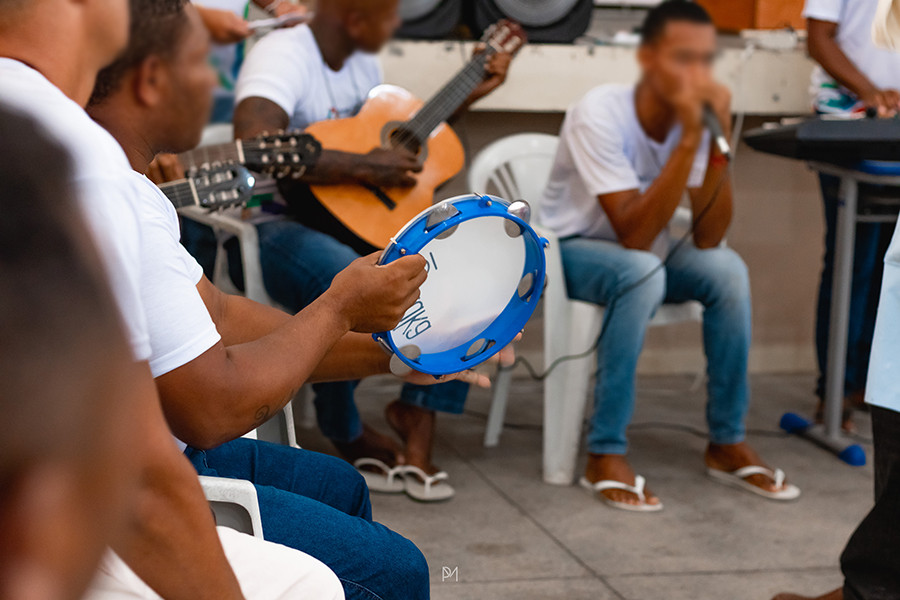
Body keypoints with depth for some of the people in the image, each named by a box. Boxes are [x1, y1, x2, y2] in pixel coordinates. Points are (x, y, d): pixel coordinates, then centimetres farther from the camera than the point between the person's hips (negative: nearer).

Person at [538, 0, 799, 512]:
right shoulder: (600, 115, -27)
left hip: (642, 252, 5)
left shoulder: (699, 115, -12)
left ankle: (728, 443, -8)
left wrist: (720, 141, -28)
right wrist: (688, 139, -36)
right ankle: (606, 454, -26)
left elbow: (708, 239, -17)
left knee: (727, 268, -21)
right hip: (571, 251, -5)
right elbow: (634, 234, -34)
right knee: (643, 271, -35)